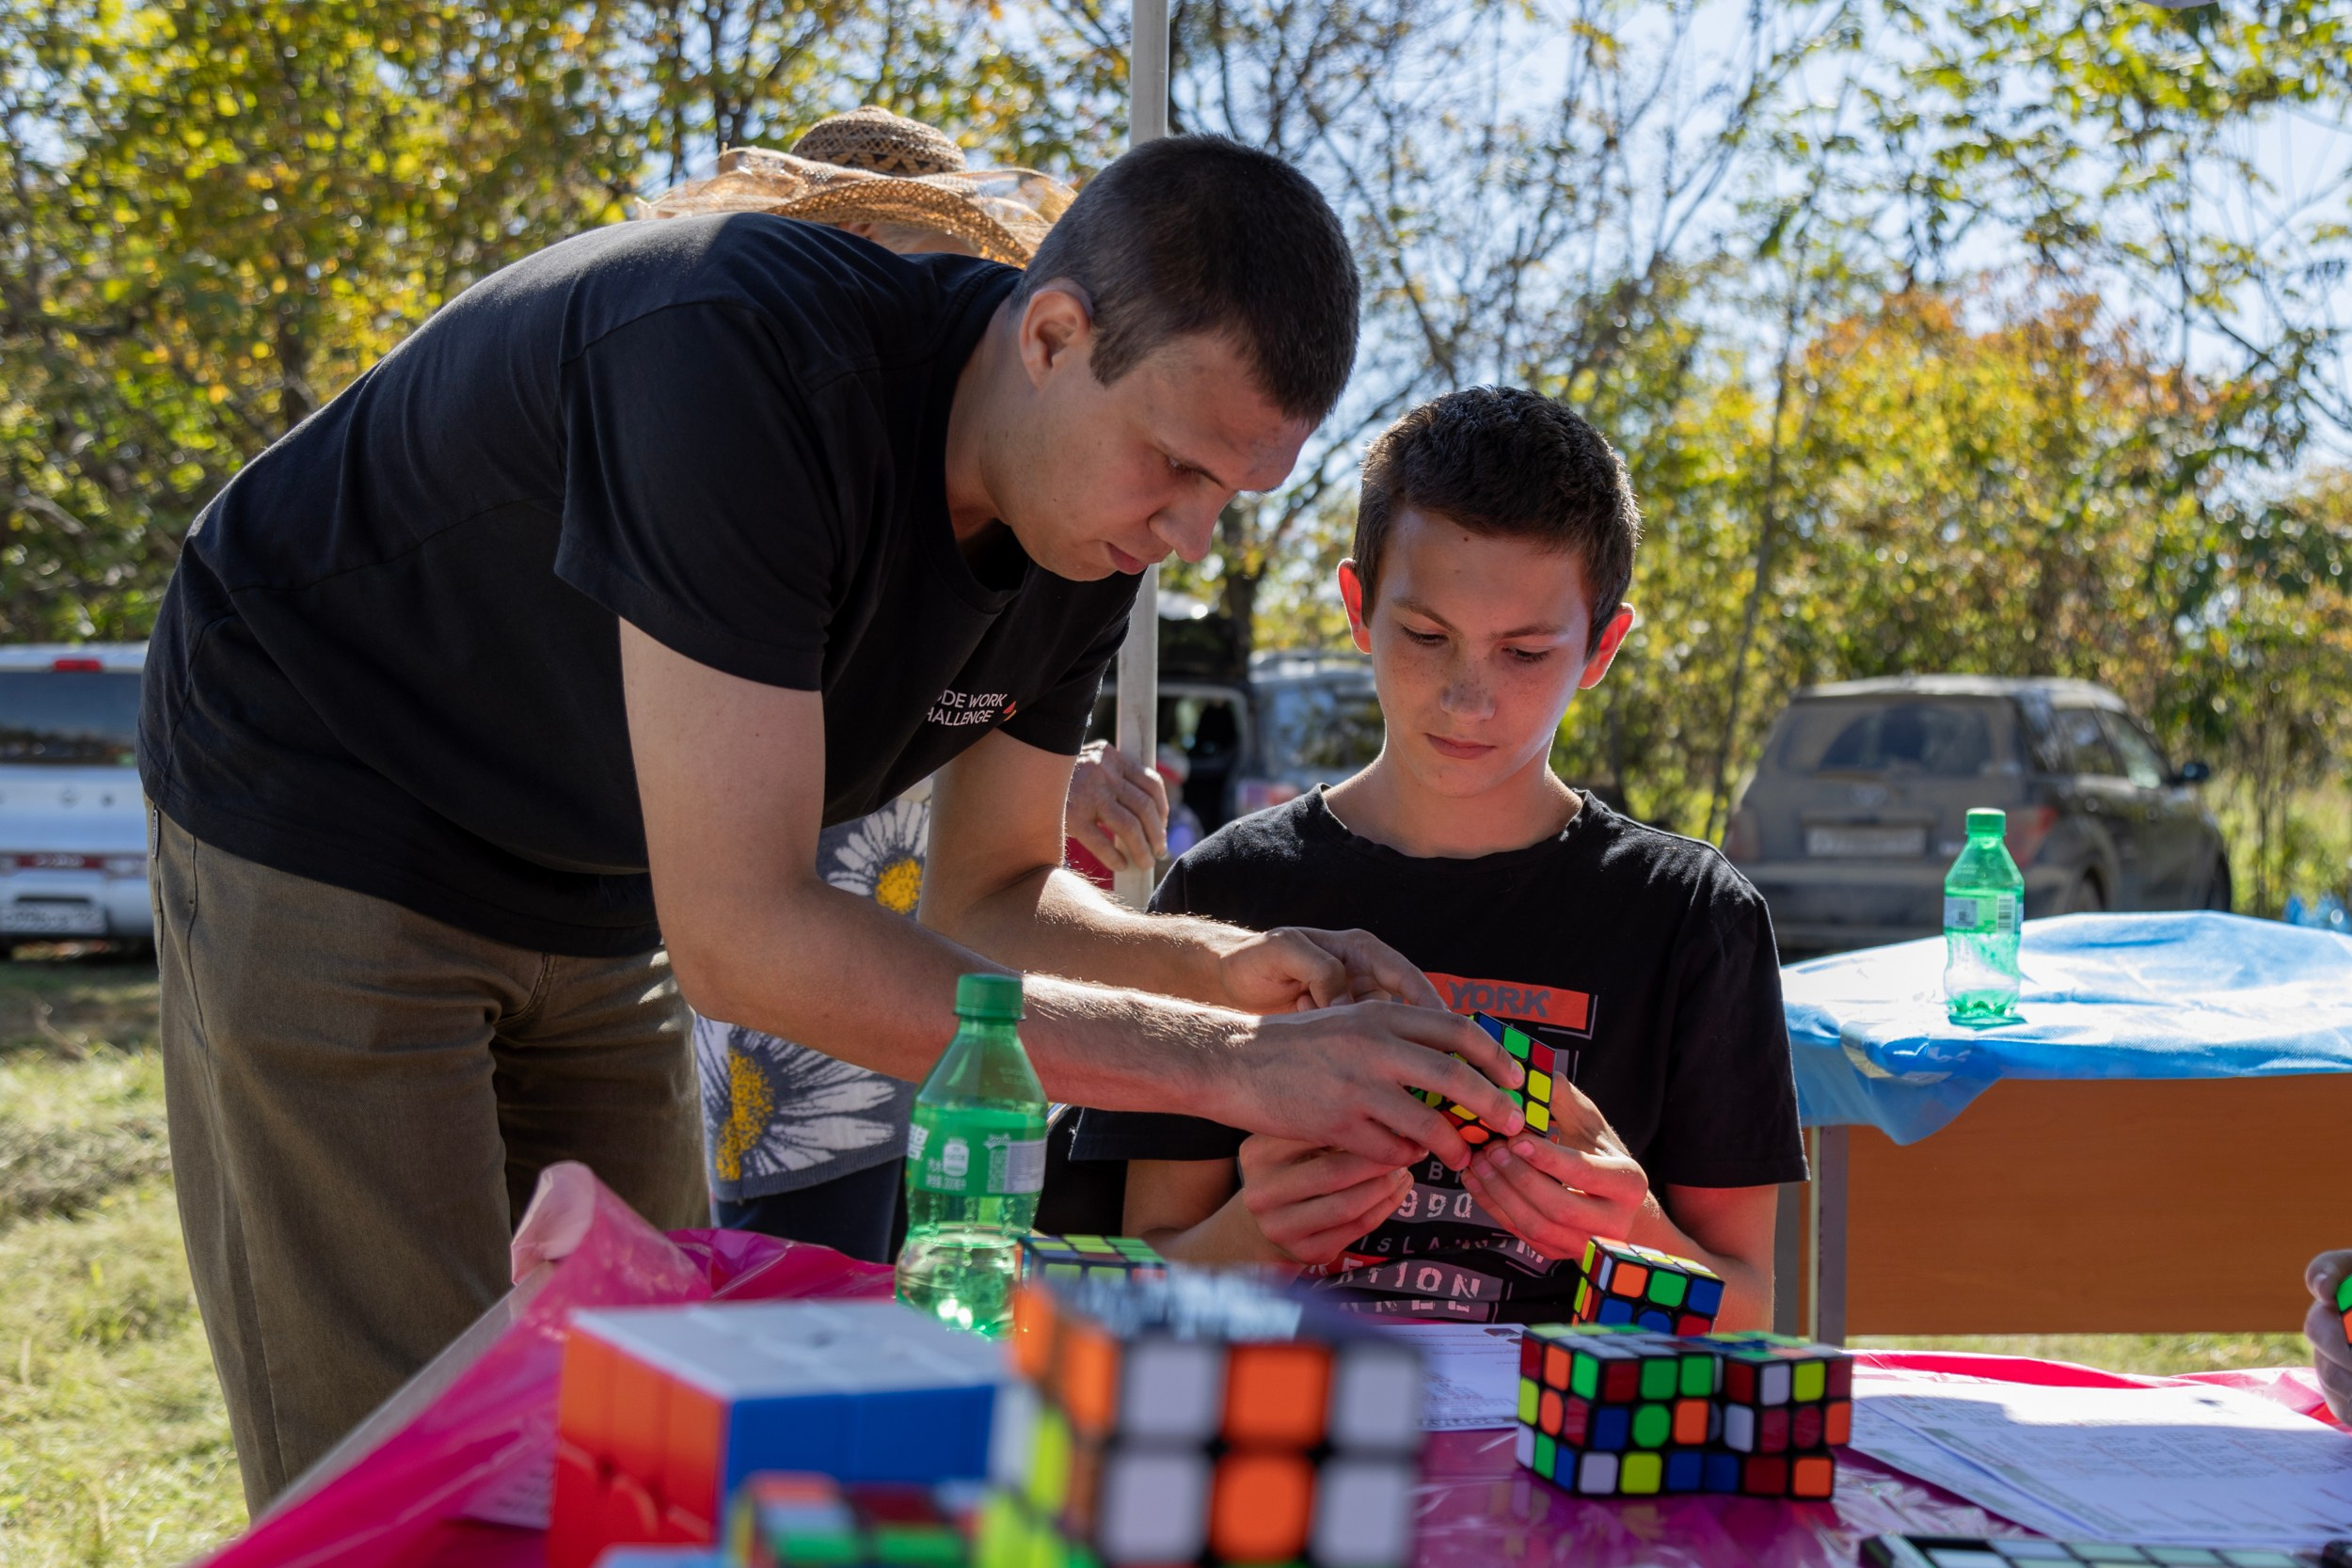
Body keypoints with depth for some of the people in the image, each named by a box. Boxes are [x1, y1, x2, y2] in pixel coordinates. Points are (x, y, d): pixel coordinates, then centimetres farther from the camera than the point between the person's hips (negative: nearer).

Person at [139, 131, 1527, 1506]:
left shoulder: (1091, 527, -10)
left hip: (588, 896, 7)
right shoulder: (747, 363, -36)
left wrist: (1230, 967, -19)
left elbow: (989, 892, 3)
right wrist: (1226, 1061, -38)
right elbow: (737, 934, -38)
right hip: (328, 826, -7)